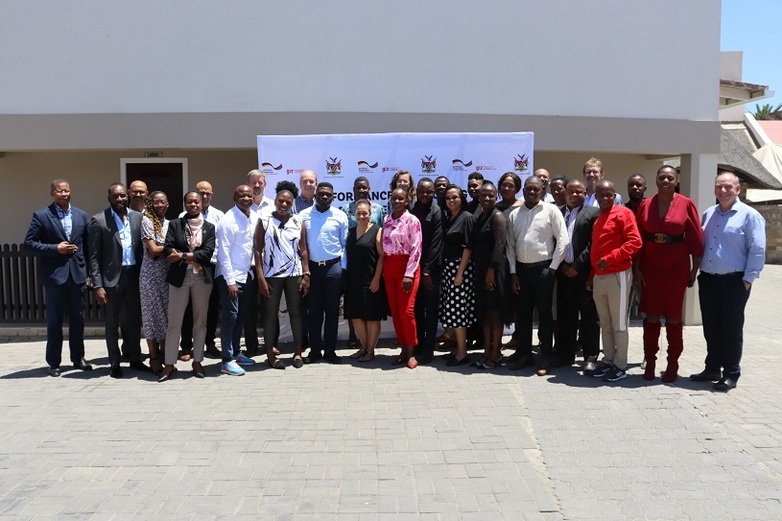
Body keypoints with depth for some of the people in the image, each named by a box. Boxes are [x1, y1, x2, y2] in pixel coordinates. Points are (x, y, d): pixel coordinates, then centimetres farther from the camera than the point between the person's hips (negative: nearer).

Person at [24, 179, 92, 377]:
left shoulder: (82, 215, 8)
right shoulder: (41, 215, -3)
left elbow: (88, 244, 10)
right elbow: (29, 242, -5)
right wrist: (55, 248, -15)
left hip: (77, 273, 3)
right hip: (54, 274, -3)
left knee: (77, 318, 11)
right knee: (54, 320, 5)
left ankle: (78, 358, 23)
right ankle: (53, 362, 15)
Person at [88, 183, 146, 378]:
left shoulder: (138, 217, 4)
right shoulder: (99, 220, -6)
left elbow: (143, 247, 8)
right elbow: (93, 256, -7)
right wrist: (98, 285, -12)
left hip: (134, 275, 3)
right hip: (112, 277, -3)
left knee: (134, 320, 12)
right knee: (112, 323, 8)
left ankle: (135, 359, 25)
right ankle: (114, 364, 19)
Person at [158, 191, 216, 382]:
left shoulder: (209, 227, 7)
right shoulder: (175, 225, 6)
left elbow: (208, 252, -7)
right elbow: (168, 251, -5)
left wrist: (182, 255, -11)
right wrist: (192, 260, -12)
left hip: (202, 278, 1)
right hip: (179, 277, -1)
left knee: (200, 321, 7)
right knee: (174, 322, -1)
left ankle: (197, 361, 17)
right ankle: (169, 364, 6)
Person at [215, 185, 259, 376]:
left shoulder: (254, 217, 6)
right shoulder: (228, 220, -14)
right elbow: (223, 253, -15)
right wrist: (230, 281, -17)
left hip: (246, 275, 7)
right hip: (230, 276, -7)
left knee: (242, 316, 15)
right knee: (230, 317, -3)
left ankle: (235, 353, 28)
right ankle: (227, 361, 4)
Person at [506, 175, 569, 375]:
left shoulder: (551, 210, -3)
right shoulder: (514, 214, 8)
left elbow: (563, 239, -6)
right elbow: (510, 245, 8)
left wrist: (553, 267, -9)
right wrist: (513, 272, 4)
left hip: (543, 268, -4)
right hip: (521, 269, 4)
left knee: (544, 314, 3)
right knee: (523, 313, 11)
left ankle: (545, 358, 11)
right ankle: (524, 353, 23)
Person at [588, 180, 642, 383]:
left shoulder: (623, 213, -6)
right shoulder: (597, 218, 18)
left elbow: (634, 242, -16)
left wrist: (610, 259, -20)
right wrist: (592, 275, 16)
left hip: (617, 275, -7)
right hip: (599, 277, 7)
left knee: (619, 324, -1)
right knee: (605, 324, 12)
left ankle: (620, 366, 7)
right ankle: (608, 361, 20)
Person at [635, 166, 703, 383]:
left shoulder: (686, 204, -3)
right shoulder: (645, 205, 3)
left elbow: (696, 238, -1)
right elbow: (638, 238, 5)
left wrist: (694, 269, -2)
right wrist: (636, 267, 0)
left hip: (677, 267, -2)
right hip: (650, 266, 2)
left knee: (673, 315, 6)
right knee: (651, 314, 6)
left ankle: (673, 363, 17)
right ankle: (650, 361, 16)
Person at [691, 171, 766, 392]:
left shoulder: (749, 215, -6)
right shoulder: (708, 214, 12)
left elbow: (757, 250, -10)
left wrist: (748, 279, -13)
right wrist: (698, 271, 10)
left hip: (734, 281, -6)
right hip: (707, 280, 6)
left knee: (731, 329, 2)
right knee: (711, 328, 12)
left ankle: (731, 373, 13)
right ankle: (712, 368, 24)